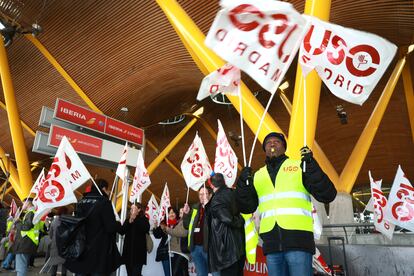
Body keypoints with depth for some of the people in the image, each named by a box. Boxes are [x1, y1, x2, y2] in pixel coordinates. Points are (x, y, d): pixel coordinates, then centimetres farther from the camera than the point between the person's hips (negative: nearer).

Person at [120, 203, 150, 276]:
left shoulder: (143, 219, 1)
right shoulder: (128, 220, 13)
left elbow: (146, 229, -19)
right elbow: (122, 231, 1)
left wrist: (135, 219, -15)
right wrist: (129, 221, -12)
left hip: (138, 250, -5)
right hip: (128, 250, 5)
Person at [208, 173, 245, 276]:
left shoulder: (216, 200, -16)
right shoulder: (232, 193, 4)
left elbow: (229, 220, -20)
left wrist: (241, 222, -6)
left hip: (227, 247, -7)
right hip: (240, 243, 8)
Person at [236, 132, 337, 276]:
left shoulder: (299, 166, 6)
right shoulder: (257, 176, 16)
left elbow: (327, 195, -3)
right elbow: (247, 207, 13)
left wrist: (312, 165, -14)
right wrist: (243, 183, -3)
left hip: (298, 238, -3)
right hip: (271, 241, 3)